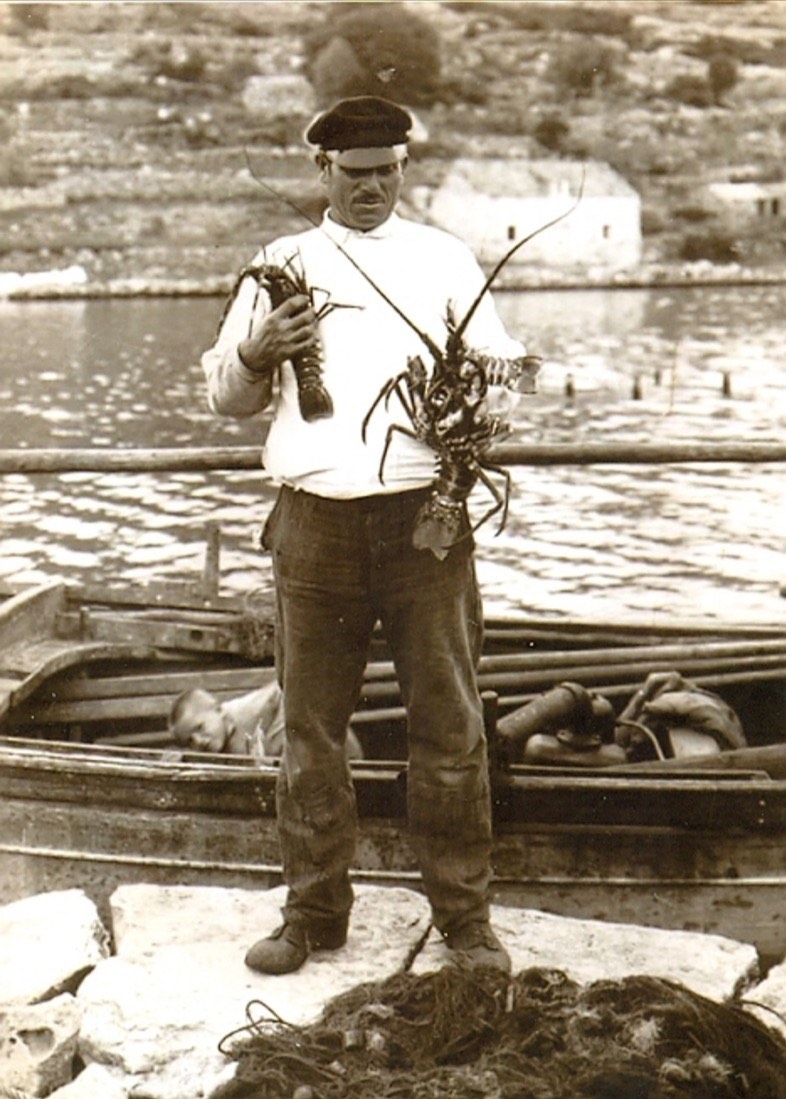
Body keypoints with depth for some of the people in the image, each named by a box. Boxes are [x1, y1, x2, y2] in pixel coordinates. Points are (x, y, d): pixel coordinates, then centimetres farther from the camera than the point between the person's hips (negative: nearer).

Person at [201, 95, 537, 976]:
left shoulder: (444, 258, 12)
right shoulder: (280, 266, 14)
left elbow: (501, 371, 10)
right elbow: (224, 397, 16)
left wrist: (474, 411, -13)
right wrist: (257, 354, -6)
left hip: (425, 516, -1)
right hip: (315, 526, 1)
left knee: (449, 724, 1)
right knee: (310, 729, 6)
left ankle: (464, 917, 13)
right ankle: (312, 914, 19)